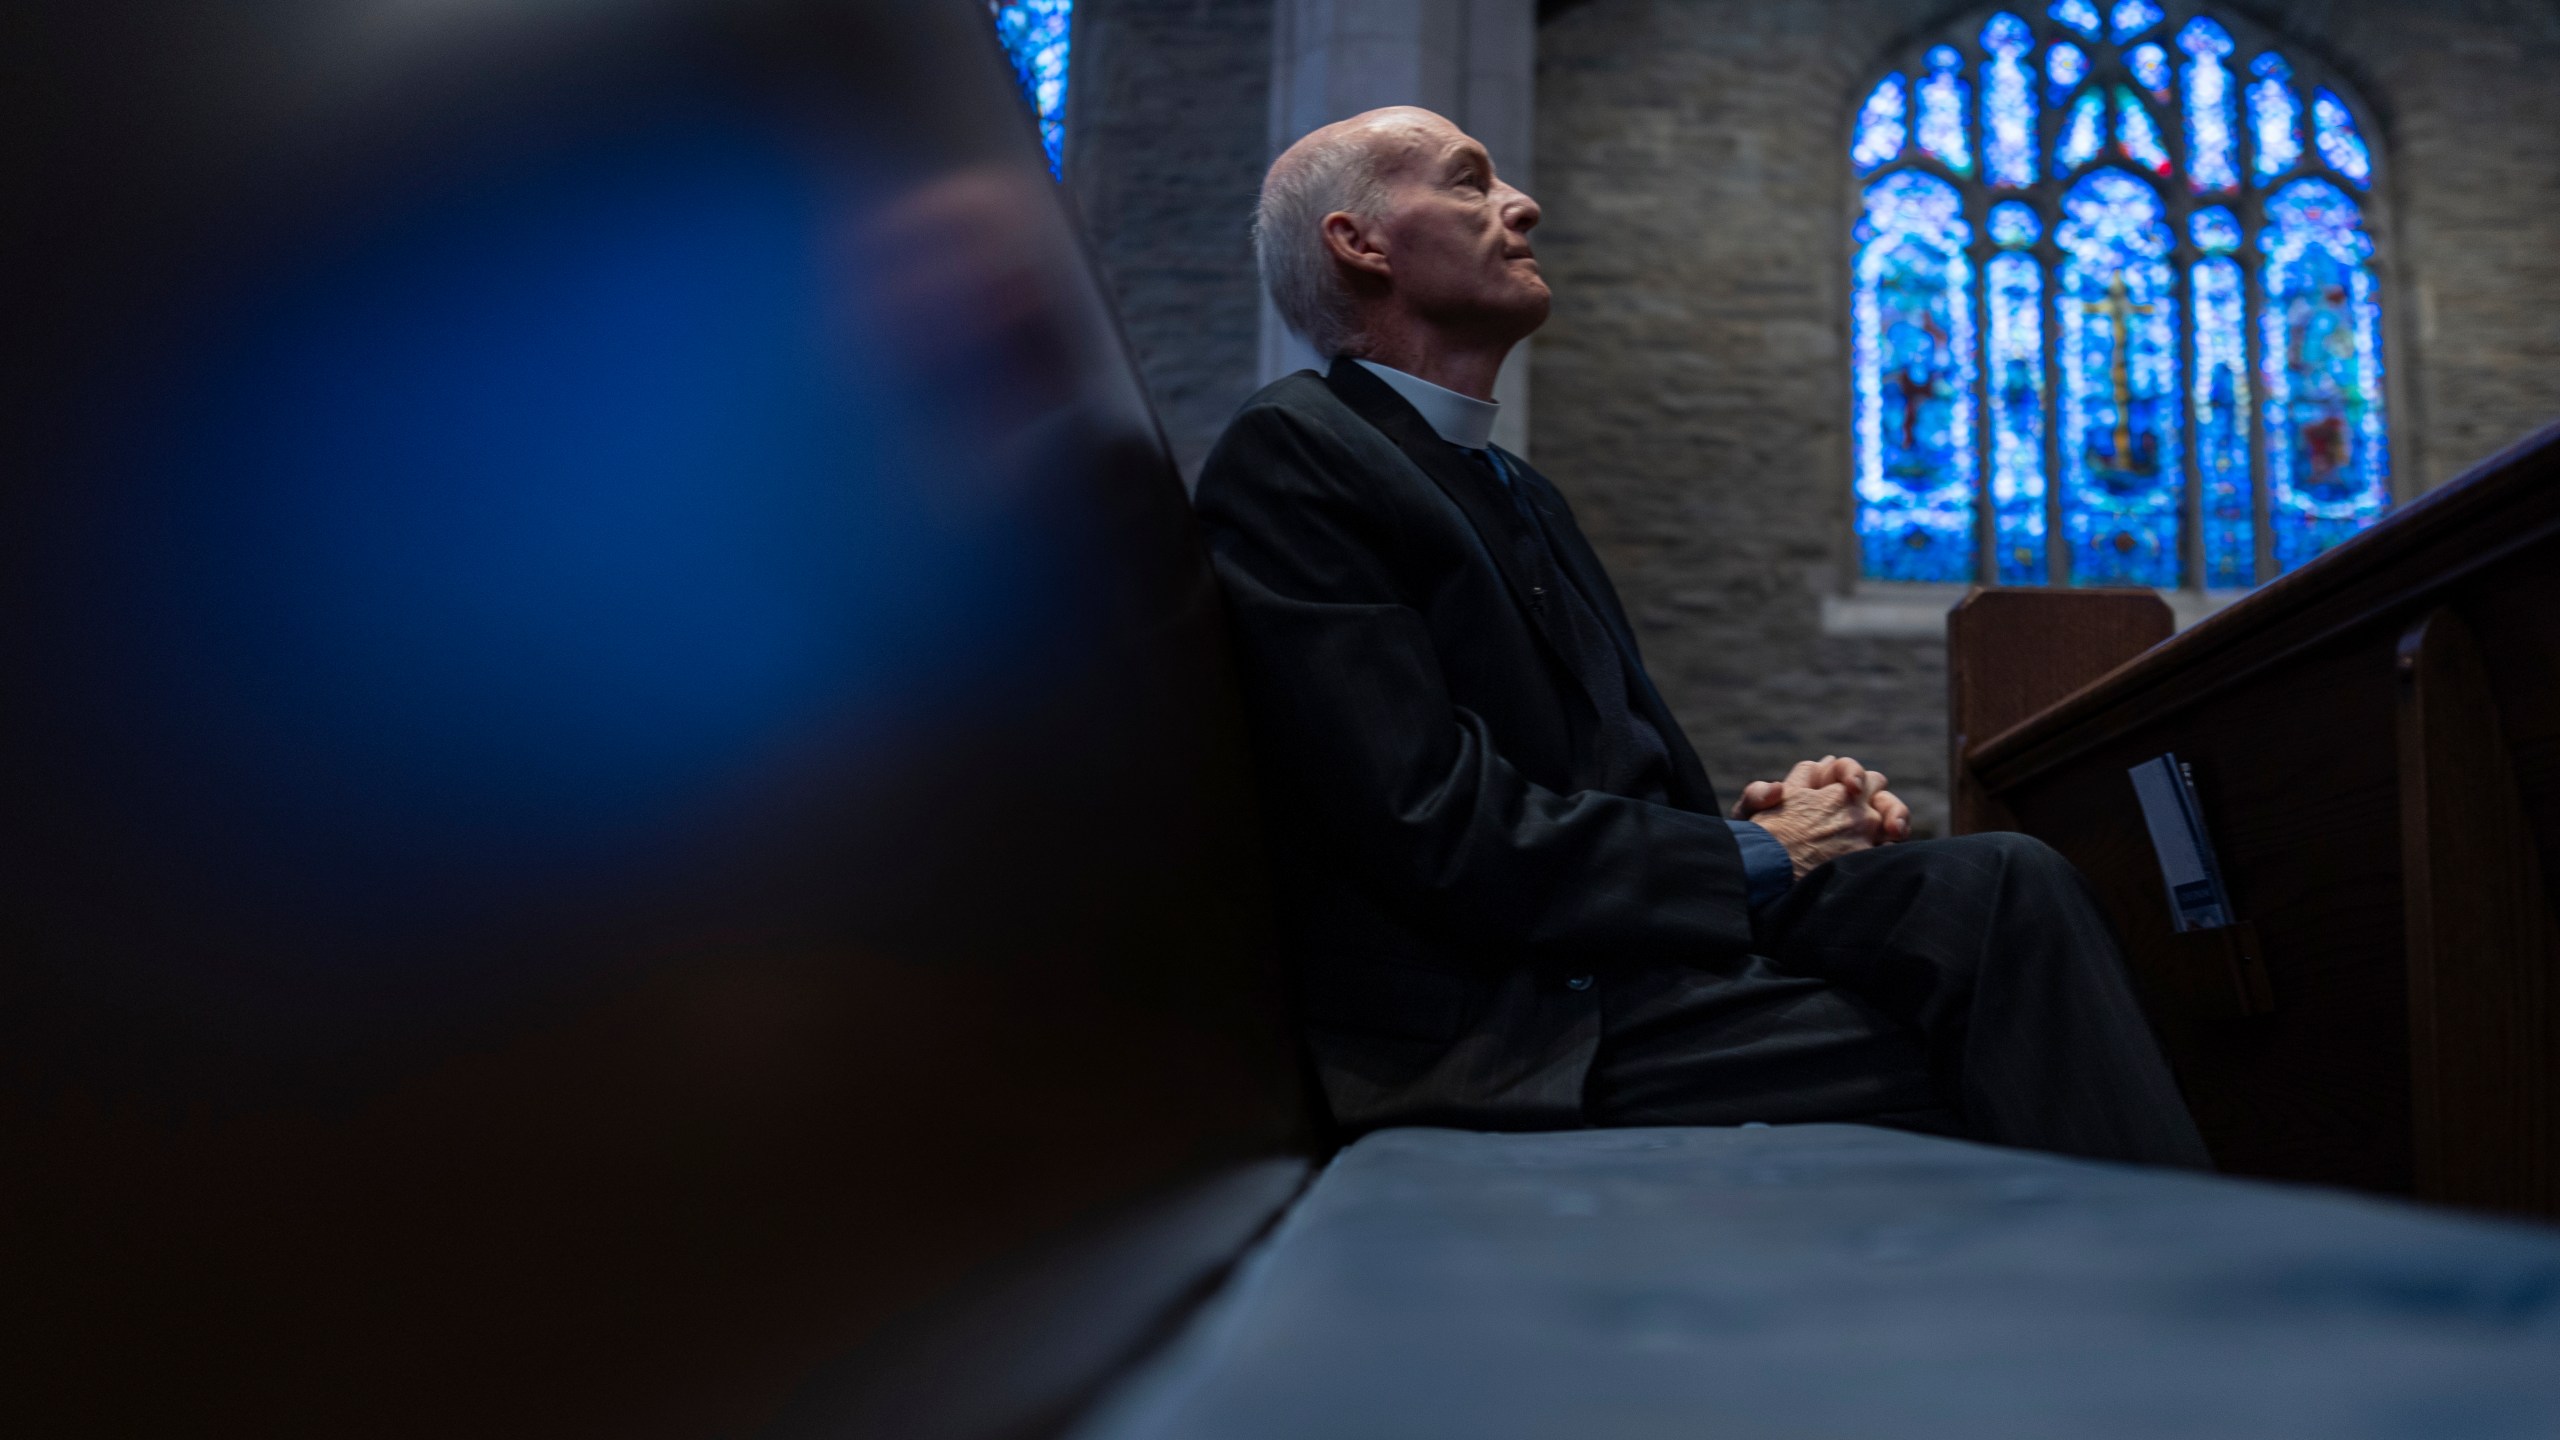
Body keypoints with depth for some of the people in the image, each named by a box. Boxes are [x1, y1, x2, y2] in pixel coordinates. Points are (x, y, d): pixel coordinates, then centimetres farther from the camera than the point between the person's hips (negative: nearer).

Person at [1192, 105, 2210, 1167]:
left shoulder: (1516, 488, 23)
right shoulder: (1289, 452, -7)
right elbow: (1431, 821, -18)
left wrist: (1763, 814, -1)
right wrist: (1762, 859, -10)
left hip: (1616, 947, 8)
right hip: (1515, 1025, -8)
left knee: (2004, 879, -14)